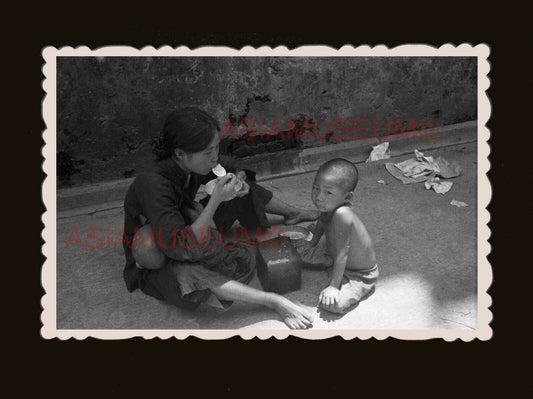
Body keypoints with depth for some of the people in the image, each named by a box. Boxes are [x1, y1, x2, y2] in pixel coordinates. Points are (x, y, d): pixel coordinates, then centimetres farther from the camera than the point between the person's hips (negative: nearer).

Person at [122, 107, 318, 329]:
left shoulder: (192, 168, -14)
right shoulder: (154, 186, -35)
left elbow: (231, 170, 7)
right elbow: (181, 248, -41)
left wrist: (238, 179, -17)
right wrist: (215, 200, -41)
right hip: (153, 267, -7)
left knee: (245, 192, 1)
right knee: (186, 275, -43)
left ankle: (294, 214, 19)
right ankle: (273, 302, -38)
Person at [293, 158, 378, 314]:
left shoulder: (342, 214, -42)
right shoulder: (329, 206, -17)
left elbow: (341, 254, -35)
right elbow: (322, 221, 10)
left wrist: (333, 286, -27)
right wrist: (313, 242, 21)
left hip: (360, 274, -8)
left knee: (332, 304, -24)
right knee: (303, 251, 11)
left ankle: (362, 289, 2)